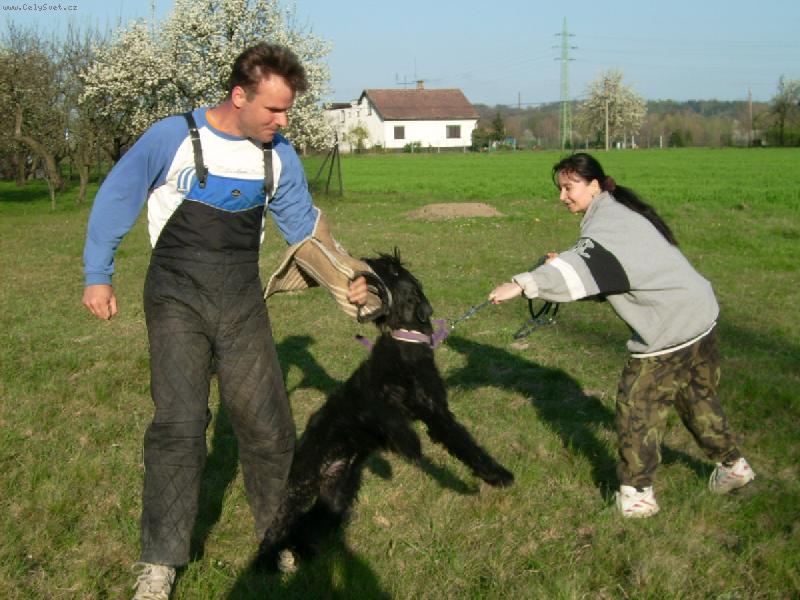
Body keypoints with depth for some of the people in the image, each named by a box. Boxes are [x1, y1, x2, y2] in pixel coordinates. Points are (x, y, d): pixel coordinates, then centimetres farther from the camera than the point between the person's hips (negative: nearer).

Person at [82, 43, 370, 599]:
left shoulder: (279, 155, 1)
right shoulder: (174, 137, -12)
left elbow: (303, 225, 10)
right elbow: (116, 199, -1)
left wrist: (344, 279, -3)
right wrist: (98, 276, 0)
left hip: (243, 305, 4)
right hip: (178, 303, -4)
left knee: (269, 428, 7)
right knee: (180, 426, -14)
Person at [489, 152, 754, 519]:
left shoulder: (609, 224, -19)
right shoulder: (620, 213, 12)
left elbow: (586, 266, -36)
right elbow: (602, 274, 11)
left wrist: (522, 285, -42)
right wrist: (564, 266, -7)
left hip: (671, 330, -10)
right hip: (700, 318, 10)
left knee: (638, 407, 1)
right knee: (697, 398, 25)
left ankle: (636, 494, 9)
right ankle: (732, 465, 40)